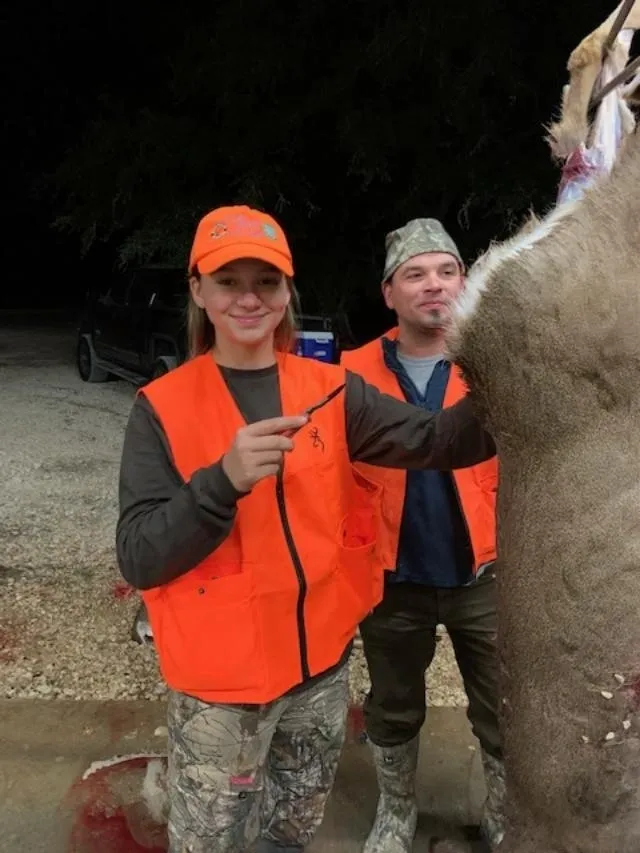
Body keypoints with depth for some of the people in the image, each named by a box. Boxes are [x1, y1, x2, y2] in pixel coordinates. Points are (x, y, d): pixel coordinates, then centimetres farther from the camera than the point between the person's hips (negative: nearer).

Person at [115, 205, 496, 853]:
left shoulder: (330, 389, -2)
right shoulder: (162, 407, -11)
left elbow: (433, 441, -15)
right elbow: (138, 560, -17)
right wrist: (224, 481, -32)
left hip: (322, 661, 4)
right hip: (222, 679, -3)